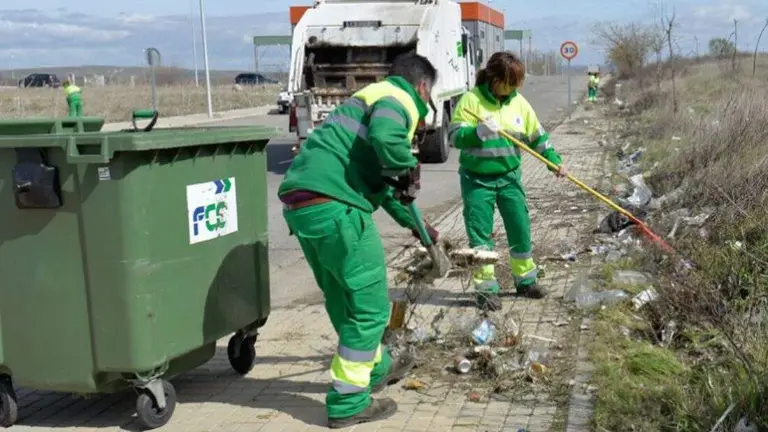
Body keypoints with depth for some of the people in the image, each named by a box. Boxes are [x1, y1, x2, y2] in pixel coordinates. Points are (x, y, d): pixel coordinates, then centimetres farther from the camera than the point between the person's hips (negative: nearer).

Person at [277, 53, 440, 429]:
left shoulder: (373, 96, 32)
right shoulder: (399, 100, 1)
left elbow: (377, 177, 40)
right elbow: (385, 137, -25)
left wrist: (414, 224, 46)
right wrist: (409, 172, -4)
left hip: (299, 202, 10)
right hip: (333, 206, -10)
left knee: (344, 297, 23)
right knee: (369, 302, 3)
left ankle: (376, 368, 42)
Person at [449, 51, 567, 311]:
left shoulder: (518, 102, 1)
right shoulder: (471, 100, -12)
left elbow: (537, 136, 8)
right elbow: (455, 136, -16)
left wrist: (554, 161, 1)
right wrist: (479, 131, -32)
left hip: (509, 177, 4)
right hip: (477, 179, -4)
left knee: (520, 228, 9)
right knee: (480, 234, -1)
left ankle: (525, 280, 28)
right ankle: (486, 288, 9)